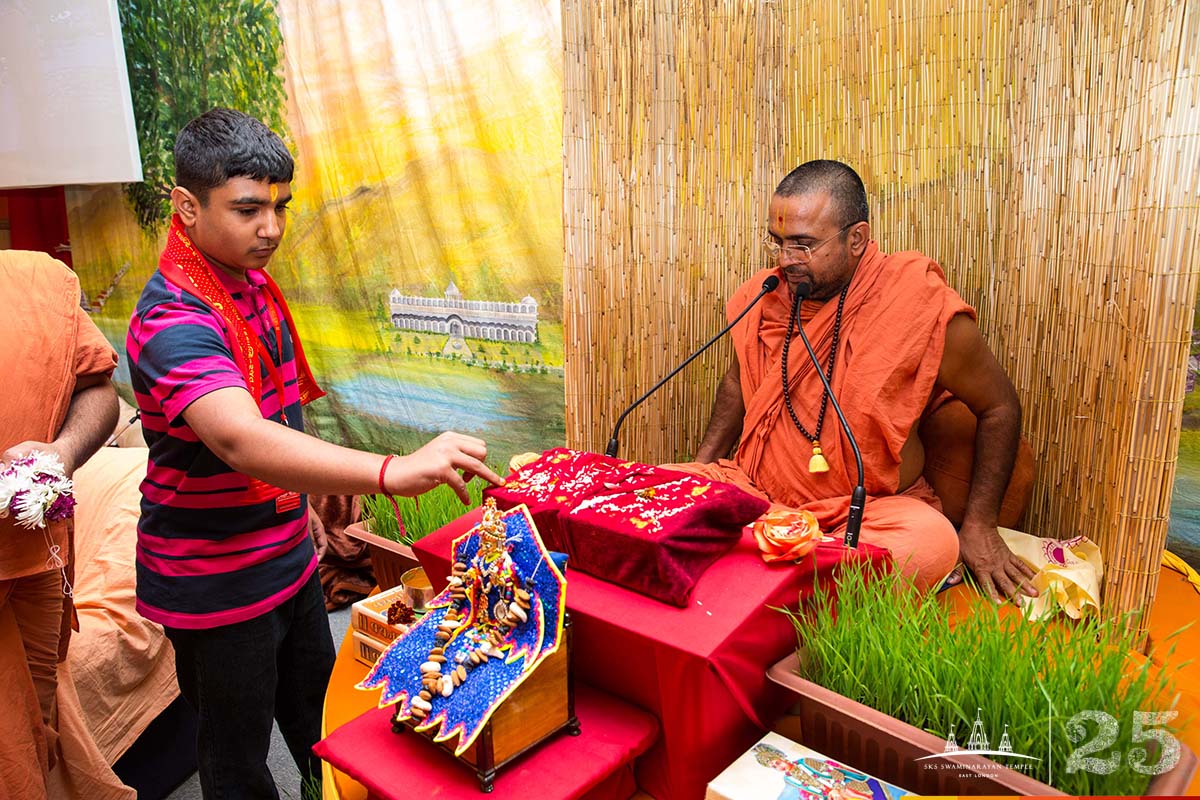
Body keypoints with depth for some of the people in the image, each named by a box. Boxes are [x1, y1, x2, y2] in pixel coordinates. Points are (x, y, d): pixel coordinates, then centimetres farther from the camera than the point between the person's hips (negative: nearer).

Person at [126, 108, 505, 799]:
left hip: (287, 554, 8)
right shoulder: (172, 321, -28)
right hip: (216, 581, -8)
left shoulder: (253, 283, 1)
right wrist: (391, 472, -59)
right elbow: (241, 439, -47)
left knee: (317, 714, 26)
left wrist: (320, 487, 16)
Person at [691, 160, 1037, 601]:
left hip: (872, 507, -1)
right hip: (758, 494, 2)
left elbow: (999, 407, 0)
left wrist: (978, 526, -1)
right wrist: (702, 466, 8)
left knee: (932, 544, -35)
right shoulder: (762, 298, -1)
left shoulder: (923, 307, -13)